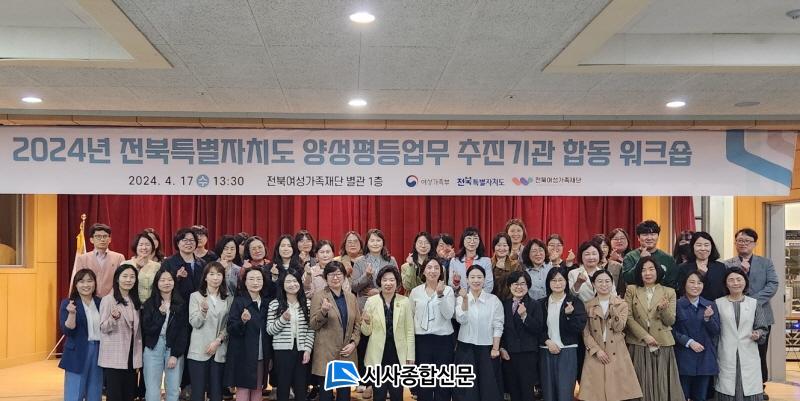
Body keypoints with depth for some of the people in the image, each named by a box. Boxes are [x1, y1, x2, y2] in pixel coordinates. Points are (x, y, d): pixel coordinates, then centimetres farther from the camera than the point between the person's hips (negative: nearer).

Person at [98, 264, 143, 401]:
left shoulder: (135, 301, 10)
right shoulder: (108, 299, -7)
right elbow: (103, 328, -10)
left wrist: (139, 357, 12)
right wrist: (114, 317, -30)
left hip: (131, 356, 6)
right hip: (114, 357, -6)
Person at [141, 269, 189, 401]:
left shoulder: (181, 304, 4)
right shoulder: (149, 304, 4)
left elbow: (183, 331, -1)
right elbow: (147, 329, -5)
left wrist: (175, 355, -7)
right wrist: (160, 313, -14)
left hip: (174, 349, 0)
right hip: (153, 349, 0)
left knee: (174, 390, 1)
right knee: (152, 390, -3)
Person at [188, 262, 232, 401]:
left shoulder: (229, 298, 10)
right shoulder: (195, 296, 3)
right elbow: (195, 323, -7)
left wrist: (218, 341, -9)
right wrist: (203, 311, -26)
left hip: (220, 352, 2)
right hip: (199, 351, -2)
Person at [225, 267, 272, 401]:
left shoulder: (266, 302, 7)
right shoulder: (238, 301, -7)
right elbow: (231, 329, -10)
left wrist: (269, 354, 5)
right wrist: (243, 321, -29)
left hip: (261, 355, 5)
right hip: (243, 354, -4)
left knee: (258, 389, 8)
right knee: (243, 389, -1)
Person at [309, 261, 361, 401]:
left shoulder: (351, 297, 9)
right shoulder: (318, 296, -3)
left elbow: (358, 323, 13)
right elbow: (313, 325, -7)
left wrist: (353, 343, -2)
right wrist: (323, 311, -25)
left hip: (347, 354, 4)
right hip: (326, 354, -3)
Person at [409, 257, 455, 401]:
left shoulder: (448, 290, -1)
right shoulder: (415, 291, 4)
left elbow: (448, 315, -12)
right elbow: (410, 316, 10)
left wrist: (440, 295, -22)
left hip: (444, 339, -1)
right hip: (422, 339, 1)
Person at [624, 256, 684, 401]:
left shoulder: (669, 292, 6)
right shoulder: (631, 290, 4)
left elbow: (670, 321, 0)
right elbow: (628, 317, -2)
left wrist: (663, 309, -20)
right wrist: (644, 336, -12)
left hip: (662, 345, 1)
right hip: (638, 345, -1)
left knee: (662, 385, 2)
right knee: (641, 385, 3)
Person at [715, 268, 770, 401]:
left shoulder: (754, 303, 8)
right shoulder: (718, 303, 5)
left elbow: (762, 328, 9)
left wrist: (758, 334, -9)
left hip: (749, 356, 1)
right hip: (727, 357, -1)